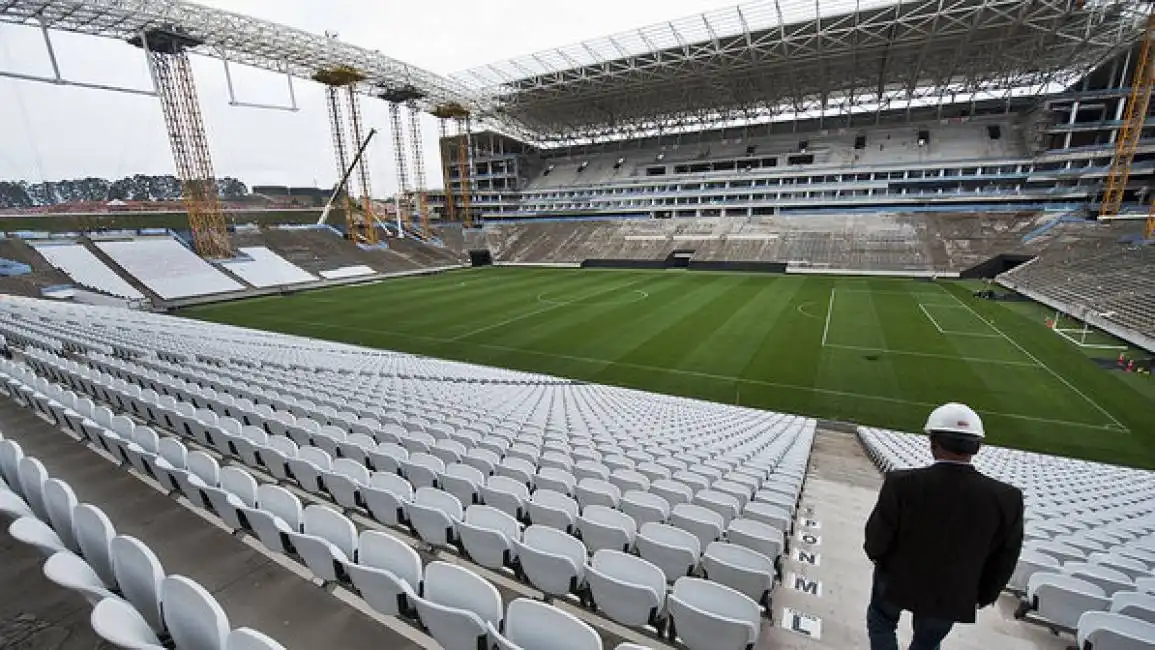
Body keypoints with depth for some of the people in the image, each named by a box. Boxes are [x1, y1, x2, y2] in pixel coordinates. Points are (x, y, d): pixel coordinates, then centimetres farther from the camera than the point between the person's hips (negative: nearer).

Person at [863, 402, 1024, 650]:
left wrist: (877, 556, 7)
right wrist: (982, 596, 12)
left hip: (897, 580, -2)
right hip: (952, 597, 2)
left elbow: (877, 539, -17)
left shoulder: (902, 483, -30)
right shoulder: (1007, 498, -21)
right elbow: (1002, 562, -6)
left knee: (882, 621, 28)